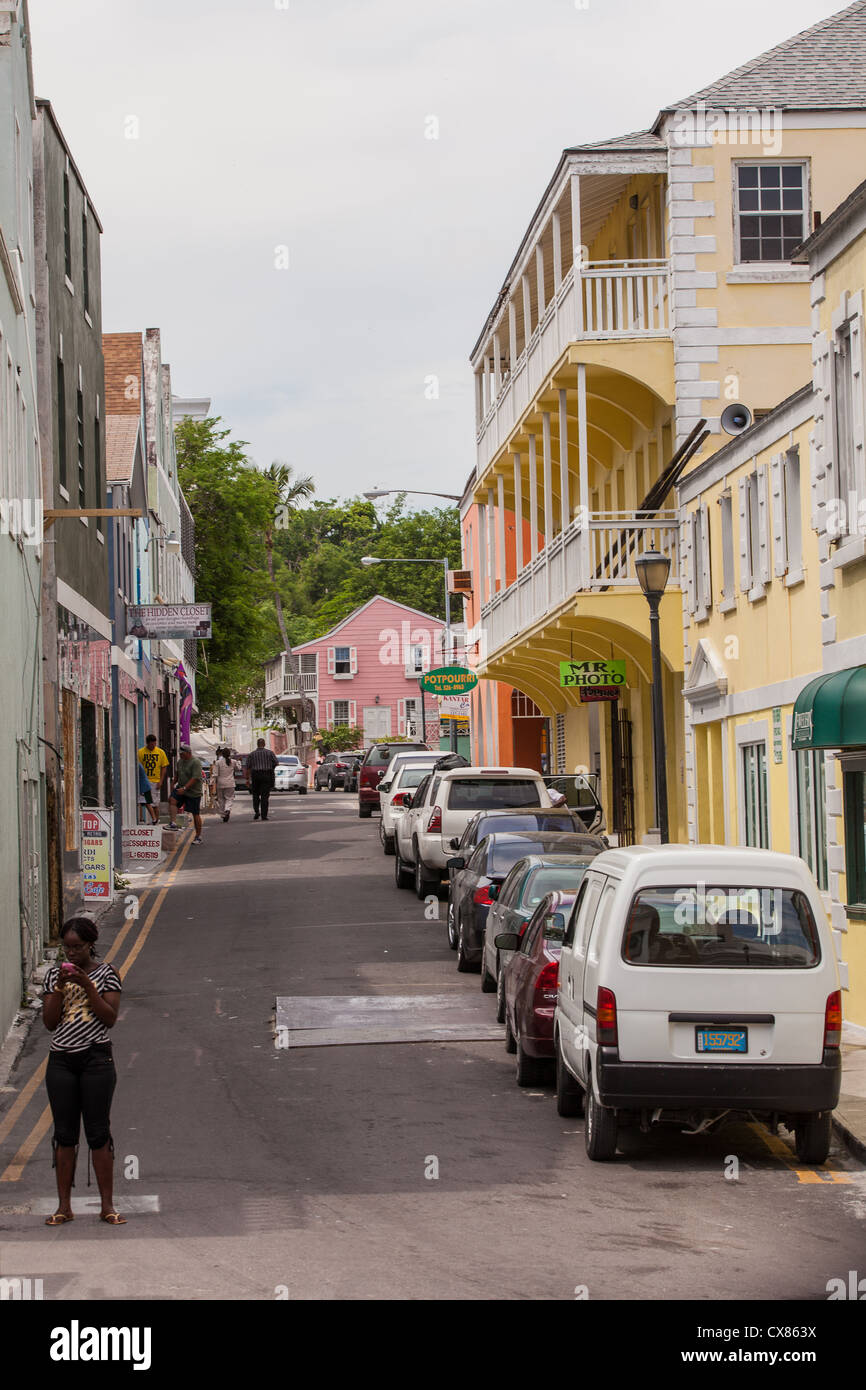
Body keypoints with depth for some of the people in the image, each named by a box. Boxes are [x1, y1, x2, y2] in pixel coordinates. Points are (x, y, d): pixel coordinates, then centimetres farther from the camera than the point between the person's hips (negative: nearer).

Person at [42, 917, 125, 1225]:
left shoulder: (106, 973, 0)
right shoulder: (55, 974, 7)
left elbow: (110, 1018, -7)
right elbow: (49, 1021, 3)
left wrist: (87, 986, -16)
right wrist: (61, 988, -10)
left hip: (96, 1059, -3)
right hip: (61, 1059, 3)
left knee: (98, 1134, -1)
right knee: (65, 1134, 5)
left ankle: (107, 1206, 5)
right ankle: (64, 1206, 10)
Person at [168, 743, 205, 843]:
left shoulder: (195, 763, -16)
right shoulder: (180, 761, 8)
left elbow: (195, 778, -23)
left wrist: (184, 788, -29)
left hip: (194, 792, -6)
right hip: (181, 788, 7)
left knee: (195, 814, 0)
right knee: (172, 800, -21)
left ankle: (198, 837, 9)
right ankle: (174, 824, -25)